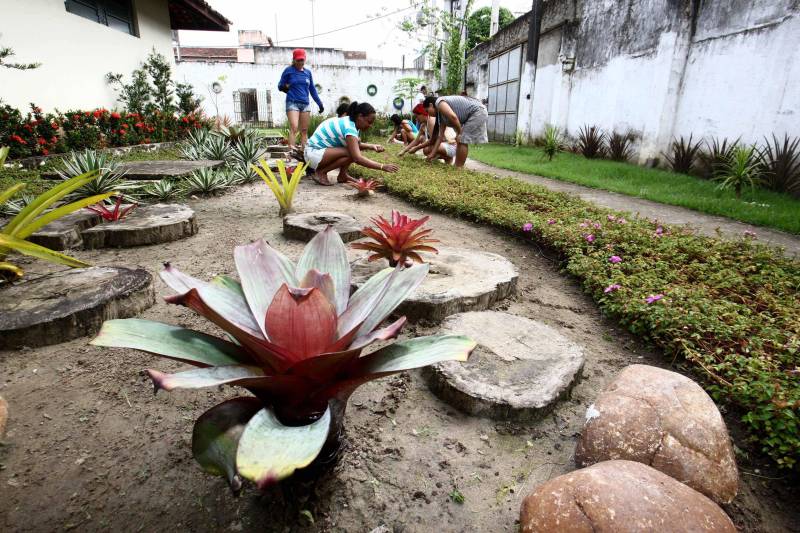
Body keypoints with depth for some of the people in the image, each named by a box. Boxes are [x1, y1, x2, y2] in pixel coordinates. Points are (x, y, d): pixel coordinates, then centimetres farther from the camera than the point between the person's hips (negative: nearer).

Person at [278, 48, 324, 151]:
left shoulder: (308, 72, 12)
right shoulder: (288, 70, 2)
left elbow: (312, 89, 19)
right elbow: (280, 85, 4)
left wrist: (319, 103, 15)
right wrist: (283, 87, -18)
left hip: (305, 104, 5)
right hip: (292, 103, -4)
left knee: (304, 130, 4)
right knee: (294, 128, -19)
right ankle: (291, 150, -25)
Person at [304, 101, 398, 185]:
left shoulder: (349, 122, 2)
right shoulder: (349, 128, -25)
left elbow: (356, 144, 15)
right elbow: (358, 159, -34)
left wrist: (371, 146, -4)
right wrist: (382, 167, -35)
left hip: (322, 149, 9)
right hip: (313, 153, -9)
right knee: (352, 153, -24)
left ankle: (342, 175, 7)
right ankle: (321, 172, -11)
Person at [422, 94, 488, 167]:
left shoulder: (439, 103, -11)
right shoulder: (441, 115, 18)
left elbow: (453, 116, -28)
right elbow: (440, 135, 20)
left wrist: (459, 133, -15)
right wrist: (433, 154, 19)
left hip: (478, 111, -10)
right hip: (477, 112, 10)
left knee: (462, 140, -7)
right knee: (462, 141, 14)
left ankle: (458, 168, 0)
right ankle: (457, 167, 19)